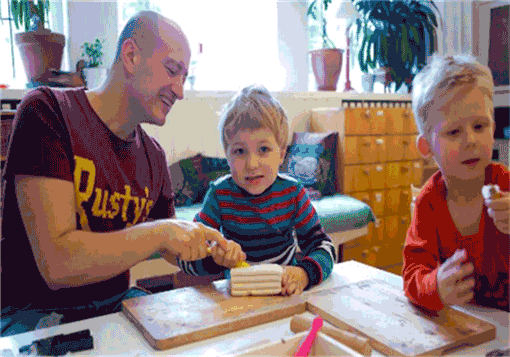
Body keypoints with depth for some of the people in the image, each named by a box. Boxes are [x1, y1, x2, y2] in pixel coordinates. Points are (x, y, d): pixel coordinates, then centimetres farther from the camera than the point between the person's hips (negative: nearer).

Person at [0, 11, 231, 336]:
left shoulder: (153, 155, 4)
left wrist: (210, 249, -6)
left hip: (117, 303, 6)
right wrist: (159, 232, -27)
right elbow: (56, 264, -23)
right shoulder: (48, 112, -14)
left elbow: (174, 249, 14)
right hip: (37, 312, -5)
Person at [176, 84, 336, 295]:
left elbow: (323, 246, -6)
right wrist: (214, 256, -30)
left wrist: (304, 273, -27)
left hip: (285, 291, 1)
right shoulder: (220, 194, -9)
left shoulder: (293, 192, -7)